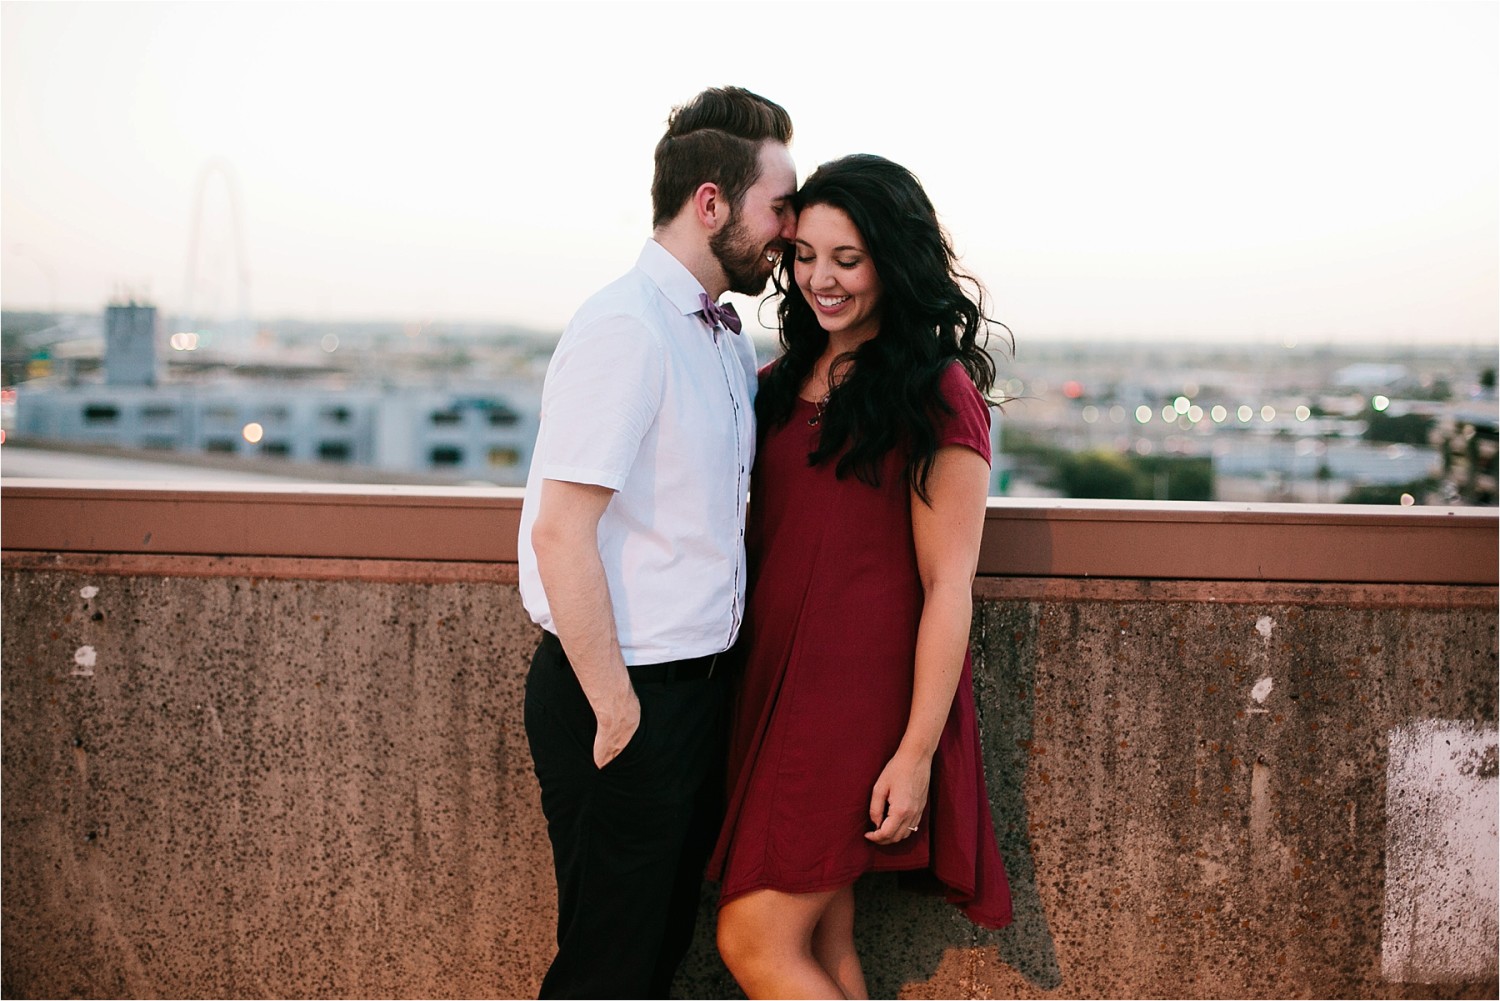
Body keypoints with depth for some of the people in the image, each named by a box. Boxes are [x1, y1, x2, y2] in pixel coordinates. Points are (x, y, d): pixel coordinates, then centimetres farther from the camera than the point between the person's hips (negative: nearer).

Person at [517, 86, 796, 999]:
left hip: (699, 684, 8)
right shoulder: (626, 330, -17)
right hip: (626, 693, -8)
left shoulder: (730, 342, 11)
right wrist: (617, 713, -19)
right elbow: (562, 531, -23)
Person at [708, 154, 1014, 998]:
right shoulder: (784, 384, 12)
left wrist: (917, 752, -17)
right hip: (779, 683, 7)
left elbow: (948, 588, -13)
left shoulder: (936, 395, -10)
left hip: (864, 699, -7)